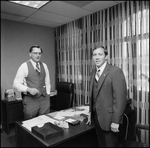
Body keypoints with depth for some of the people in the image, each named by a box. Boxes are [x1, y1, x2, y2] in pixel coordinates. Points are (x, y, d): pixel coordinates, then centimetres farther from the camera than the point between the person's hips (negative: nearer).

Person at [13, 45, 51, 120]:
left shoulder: (44, 66, 7)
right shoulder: (24, 66, -6)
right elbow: (16, 83, -7)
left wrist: (47, 95, 7)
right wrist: (28, 89, -20)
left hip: (44, 98, 4)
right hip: (30, 99, -3)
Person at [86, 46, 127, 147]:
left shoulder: (116, 71, -15)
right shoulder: (94, 72, 7)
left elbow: (120, 98, -19)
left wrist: (115, 121, -19)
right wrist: (91, 113, 11)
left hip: (109, 118, -6)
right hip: (97, 117, 6)